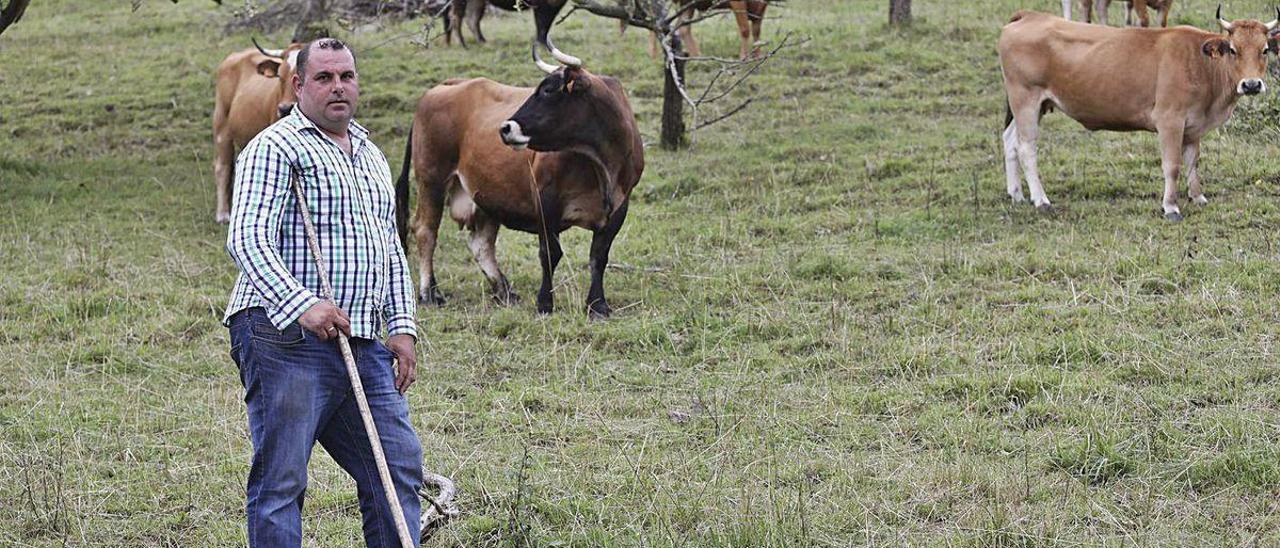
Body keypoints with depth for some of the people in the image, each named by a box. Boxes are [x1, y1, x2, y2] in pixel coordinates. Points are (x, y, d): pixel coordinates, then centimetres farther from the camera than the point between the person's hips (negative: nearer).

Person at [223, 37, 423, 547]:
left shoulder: (371, 157, 23)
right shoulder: (274, 149, -4)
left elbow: (392, 251, 28)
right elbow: (247, 239, -16)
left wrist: (402, 327, 14)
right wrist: (302, 304, -28)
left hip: (363, 347, 8)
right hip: (287, 340, -8)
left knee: (399, 466, 6)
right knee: (280, 481, -6)